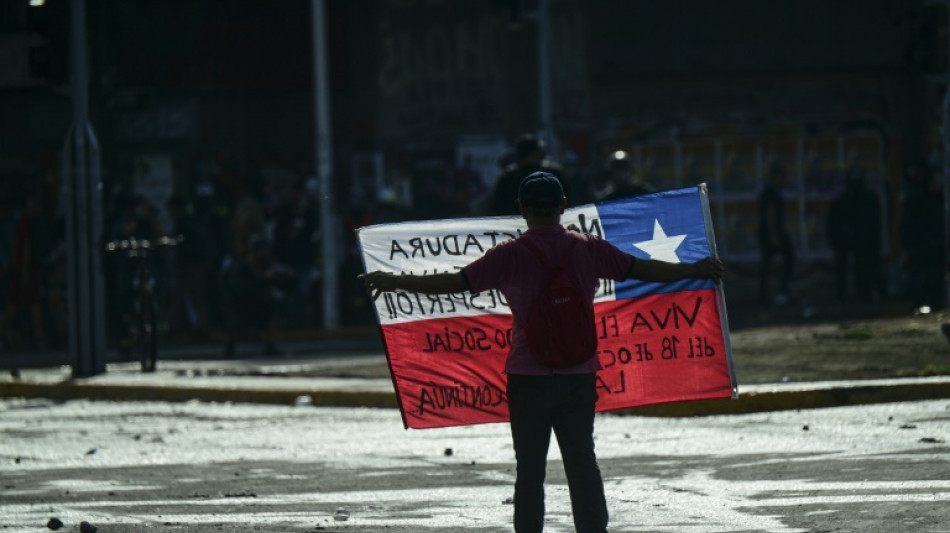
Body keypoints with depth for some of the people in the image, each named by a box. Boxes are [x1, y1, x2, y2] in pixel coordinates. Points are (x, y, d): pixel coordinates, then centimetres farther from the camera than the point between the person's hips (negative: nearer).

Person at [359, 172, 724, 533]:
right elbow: (642, 269, 7)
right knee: (582, 460, 9)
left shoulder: (510, 255, -8)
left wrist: (395, 282, -3)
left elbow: (457, 281, -10)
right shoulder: (588, 249, 1)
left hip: (528, 378, -3)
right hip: (579, 376, 3)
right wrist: (695, 270, 21)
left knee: (530, 468, 3)